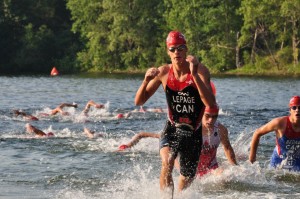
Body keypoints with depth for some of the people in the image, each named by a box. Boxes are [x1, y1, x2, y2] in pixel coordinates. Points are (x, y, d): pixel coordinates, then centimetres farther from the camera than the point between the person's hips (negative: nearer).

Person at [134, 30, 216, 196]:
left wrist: (194, 75, -36)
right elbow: (139, 102, -2)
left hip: (193, 134, 0)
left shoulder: (200, 71, -14)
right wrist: (146, 80, -21)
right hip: (172, 130, 0)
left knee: (186, 181, 14)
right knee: (167, 162, -32)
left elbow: (210, 103, -29)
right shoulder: (163, 72, -6)